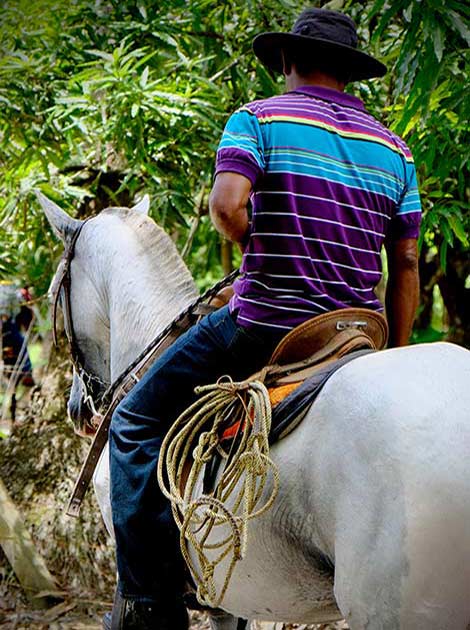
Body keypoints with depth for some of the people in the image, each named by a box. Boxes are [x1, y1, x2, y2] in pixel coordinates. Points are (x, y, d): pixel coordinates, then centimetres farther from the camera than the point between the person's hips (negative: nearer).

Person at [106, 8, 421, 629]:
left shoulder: (258, 118, -2)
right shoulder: (393, 148, 12)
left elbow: (226, 207, -19)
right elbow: (406, 263, 10)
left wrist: (260, 246, 3)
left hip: (262, 323, -5)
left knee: (138, 422, 9)